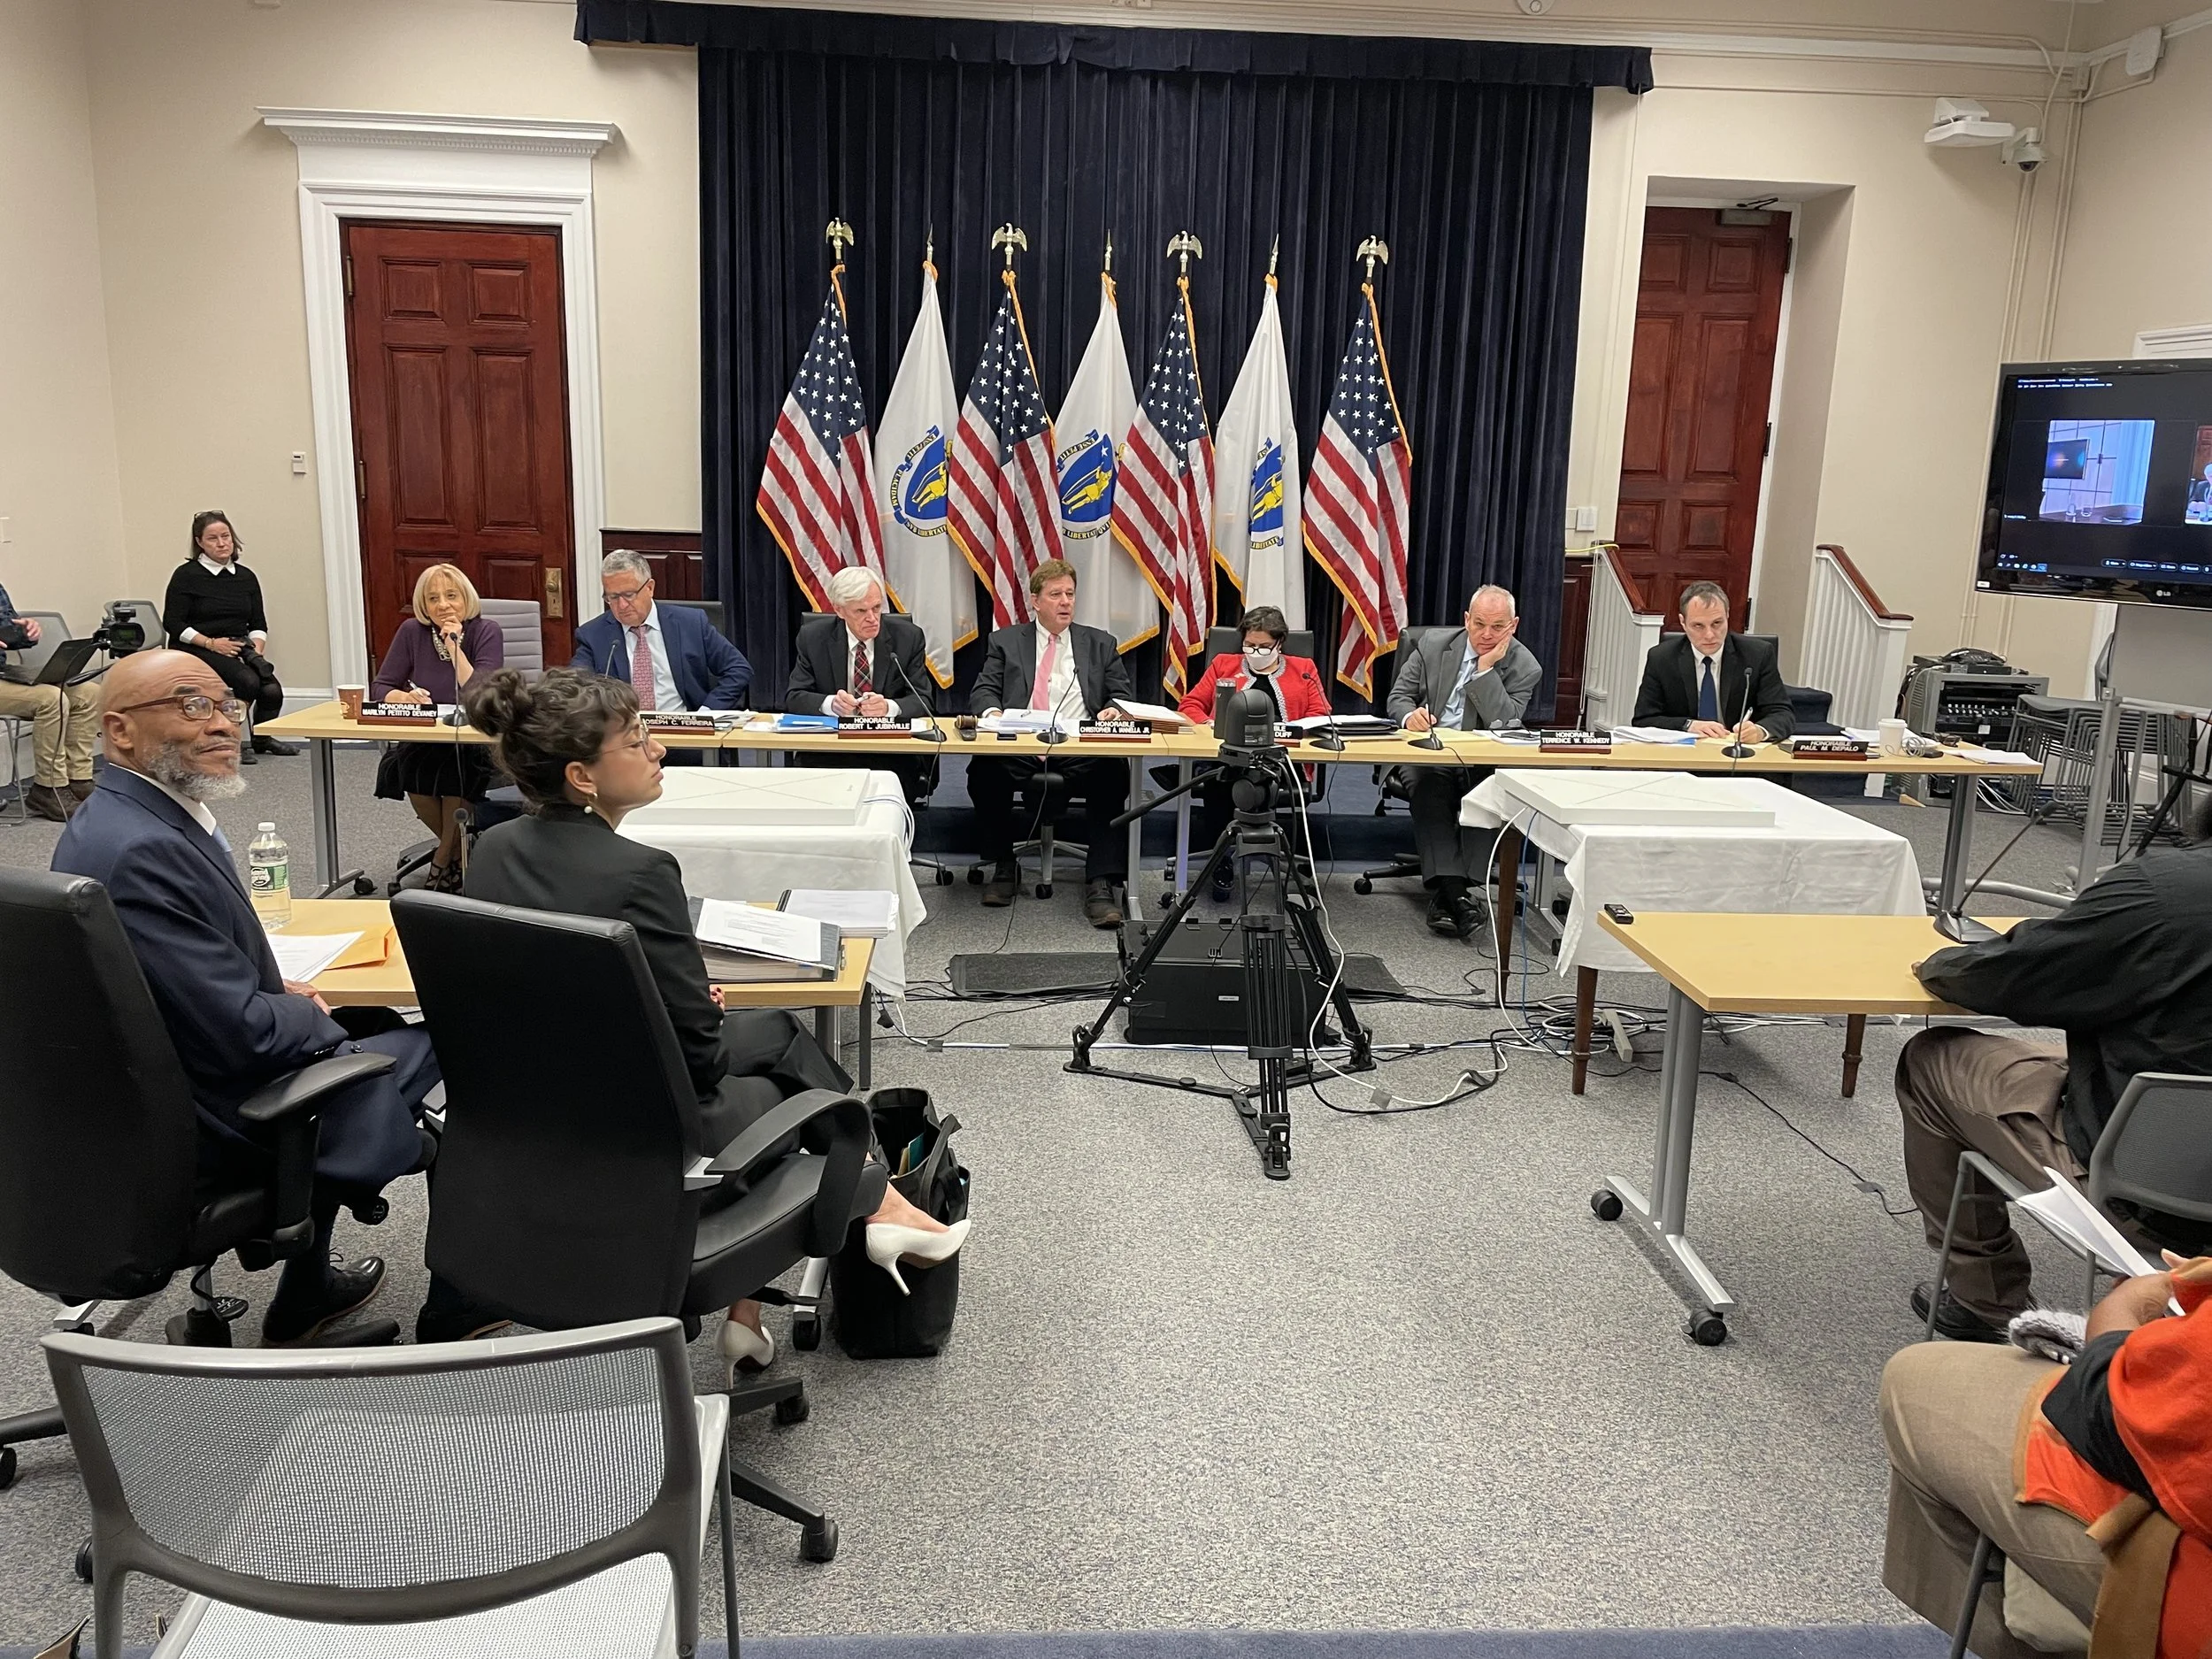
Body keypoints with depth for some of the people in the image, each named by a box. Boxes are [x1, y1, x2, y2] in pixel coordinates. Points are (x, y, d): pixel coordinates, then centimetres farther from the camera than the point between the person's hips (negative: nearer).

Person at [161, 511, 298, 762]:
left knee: (272, 691, -22)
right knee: (247, 680, -32)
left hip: (239, 648, 5)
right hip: (196, 650, -5)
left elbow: (259, 624, 14)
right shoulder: (186, 575, -3)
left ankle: (262, 739, 7)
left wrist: (257, 648, -6)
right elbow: (172, 623, -6)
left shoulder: (246, 577, 13)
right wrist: (211, 643, -16)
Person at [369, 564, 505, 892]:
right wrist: (405, 697, -21)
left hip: (474, 742, -3)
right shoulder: (412, 631, 1)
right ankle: (457, 849, -1)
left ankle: (443, 860, -7)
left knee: (458, 770, -33)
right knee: (407, 769, -28)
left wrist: (455, 648, -21)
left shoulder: (486, 632, -7)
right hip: (422, 741, 3)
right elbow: (379, 689, 0)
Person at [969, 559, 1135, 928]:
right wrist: (991, 710, -13)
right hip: (1019, 748, 0)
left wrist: (1115, 710, -9)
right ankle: (1003, 866, -9)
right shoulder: (1006, 641, 18)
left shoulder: (1101, 644, 20)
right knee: (983, 771, -31)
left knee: (1113, 774, -32)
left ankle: (1099, 884, -28)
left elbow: (1124, 696, 17)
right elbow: (983, 690, 11)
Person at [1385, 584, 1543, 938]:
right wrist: (1410, 715, -15)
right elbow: (1399, 695, 9)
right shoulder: (1433, 647, 8)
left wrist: (1486, 669, -16)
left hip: (1483, 763, -1)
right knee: (1427, 784, -34)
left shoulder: (1524, 667, 1)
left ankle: (1446, 892, -36)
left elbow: (1503, 723, -12)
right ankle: (1454, 890, -41)